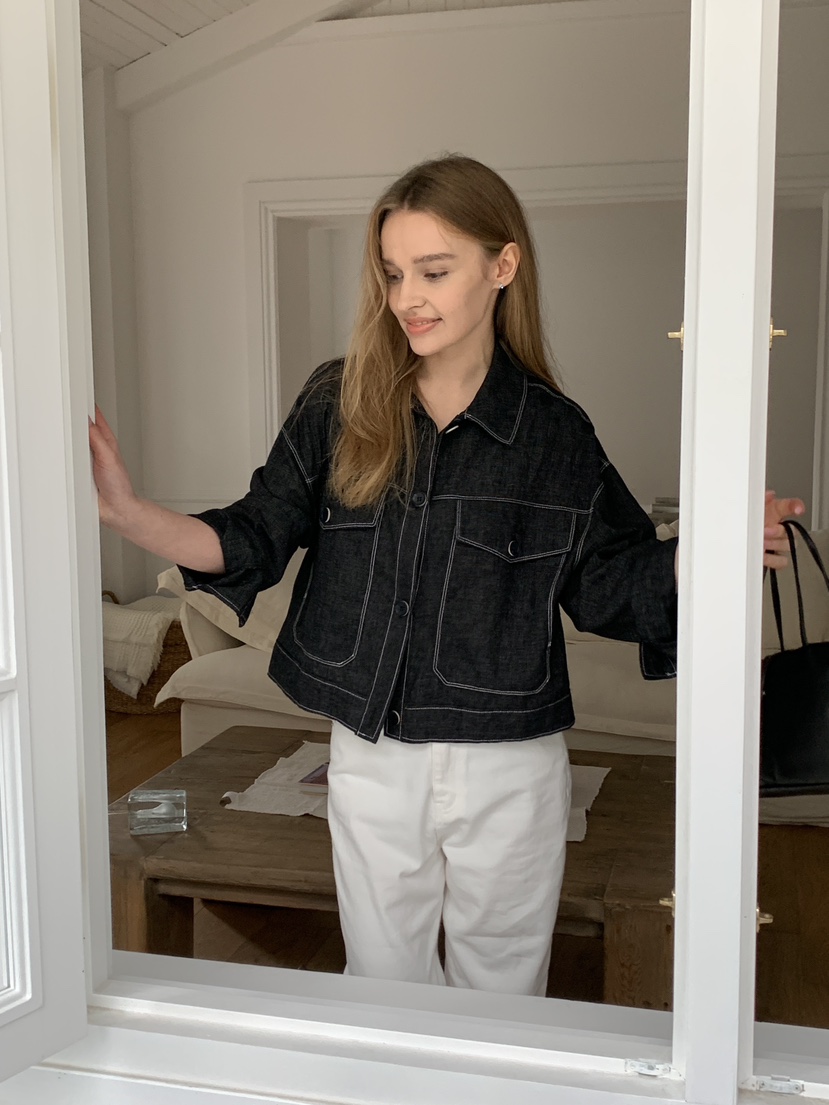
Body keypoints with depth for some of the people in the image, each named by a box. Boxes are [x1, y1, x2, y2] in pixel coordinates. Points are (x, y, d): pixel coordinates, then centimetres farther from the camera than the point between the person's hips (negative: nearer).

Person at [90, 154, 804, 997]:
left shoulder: (553, 432, -6)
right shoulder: (339, 406, -3)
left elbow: (611, 585, -1)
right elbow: (252, 542, -2)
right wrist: (126, 512, -16)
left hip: (509, 773, -1)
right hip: (371, 761, 1)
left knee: (500, 1001, 19)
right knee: (380, 993, 19)